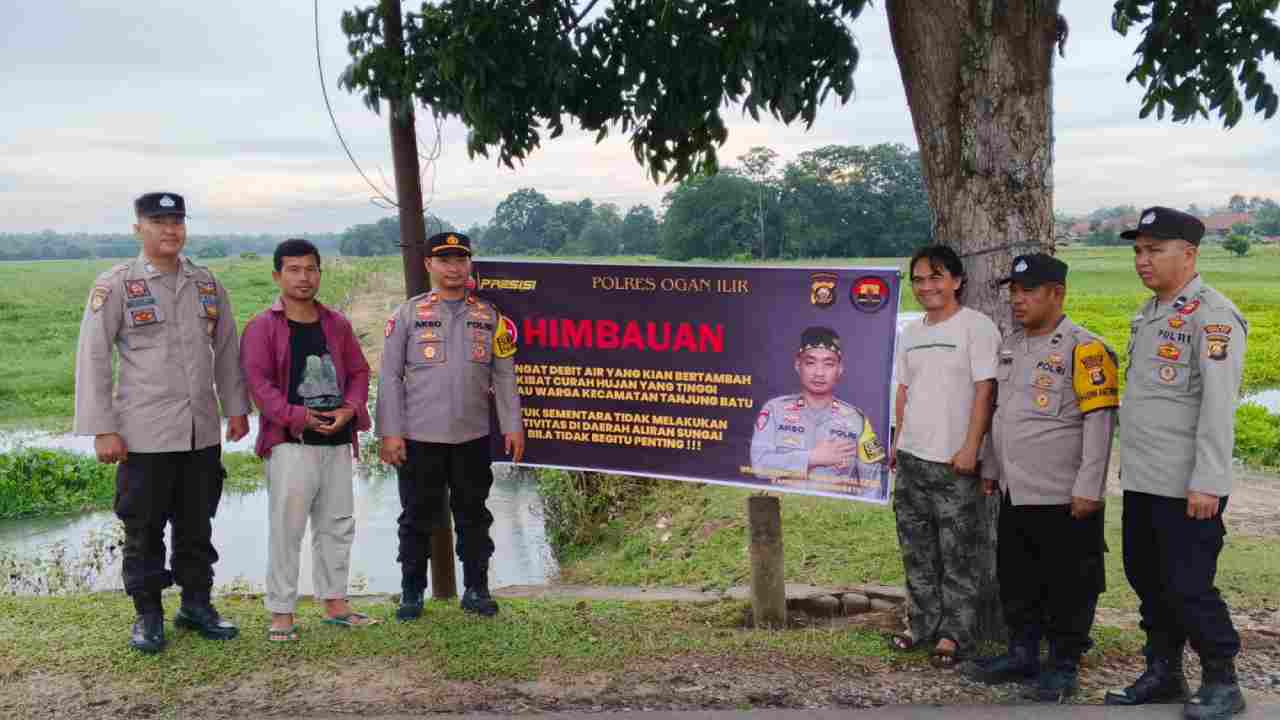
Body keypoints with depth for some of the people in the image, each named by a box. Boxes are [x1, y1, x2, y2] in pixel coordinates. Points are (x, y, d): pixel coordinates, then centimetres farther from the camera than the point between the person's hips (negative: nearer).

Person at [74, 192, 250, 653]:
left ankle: (196, 605, 26)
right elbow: (92, 359, -6)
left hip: (203, 433, 4)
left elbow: (225, 350, 14)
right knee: (144, 529, 5)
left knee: (197, 525, 13)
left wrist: (236, 408, 9)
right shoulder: (115, 285, -4)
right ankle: (148, 616, 19)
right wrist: (102, 429, -11)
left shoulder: (207, 284, 9)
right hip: (144, 435, -4)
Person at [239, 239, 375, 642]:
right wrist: (297, 417, -20)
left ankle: (335, 603, 26)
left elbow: (359, 370, 12)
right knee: (286, 529, -3)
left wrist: (350, 409, -6)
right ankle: (281, 612, 7)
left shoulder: (336, 324, 12)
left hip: (337, 442, 6)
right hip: (290, 443, -6)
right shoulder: (263, 327, -4)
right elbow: (258, 381, -12)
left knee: (337, 525, 13)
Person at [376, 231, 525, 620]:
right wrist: (390, 432, -7)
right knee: (418, 518, 6)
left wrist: (512, 426, 3)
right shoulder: (408, 314, 2)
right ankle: (412, 593, 19)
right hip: (418, 437, -2)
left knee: (473, 516, 10)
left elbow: (504, 375, 9)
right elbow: (390, 376, -1)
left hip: (473, 437, 2)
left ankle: (476, 589, 21)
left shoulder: (489, 315, 8)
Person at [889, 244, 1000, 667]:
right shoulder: (910, 333, 13)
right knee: (917, 548, 13)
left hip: (955, 460, -7)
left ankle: (954, 633, 9)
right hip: (911, 456, 7)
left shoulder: (976, 327, -7)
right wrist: (897, 442, 15)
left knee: (958, 552, 0)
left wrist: (970, 447, -17)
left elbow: (984, 391, -12)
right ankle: (923, 622, 25)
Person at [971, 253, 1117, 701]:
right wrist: (990, 468, 19)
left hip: (1063, 497, -7)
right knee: (1016, 581, 16)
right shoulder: (1010, 345, 12)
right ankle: (1022, 653, 31)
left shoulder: (1084, 349, -12)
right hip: (1015, 494, 8)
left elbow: (1099, 422, -16)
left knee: (1067, 587, 5)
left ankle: (1063, 666, 18)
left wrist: (1088, 489, -19)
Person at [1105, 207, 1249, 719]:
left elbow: (1218, 406, -18)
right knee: (1147, 581, 16)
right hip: (1141, 483, 8)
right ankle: (1163, 674, 30)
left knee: (1188, 587, -1)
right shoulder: (1146, 315, 14)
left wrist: (1206, 483, -22)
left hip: (1185, 487, -8)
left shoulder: (1213, 316, -12)